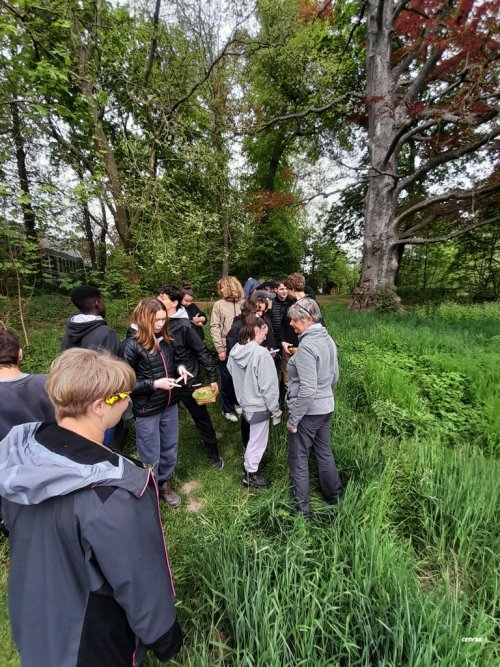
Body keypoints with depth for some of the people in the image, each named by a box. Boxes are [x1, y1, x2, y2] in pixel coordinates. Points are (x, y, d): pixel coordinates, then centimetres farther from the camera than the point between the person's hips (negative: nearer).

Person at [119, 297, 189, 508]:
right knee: (150, 457, 12)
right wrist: (154, 384, -23)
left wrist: (178, 368, -5)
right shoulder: (131, 346, -17)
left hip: (170, 405, 6)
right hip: (146, 410, -5)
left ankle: (164, 484, 45)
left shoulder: (166, 340, -1)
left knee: (170, 449, 21)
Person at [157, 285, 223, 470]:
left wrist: (212, 378, -12)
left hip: (188, 382, -5)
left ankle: (214, 455, 30)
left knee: (202, 420, 10)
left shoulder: (184, 326, -19)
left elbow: (202, 352, -14)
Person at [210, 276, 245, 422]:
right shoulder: (219, 305, -2)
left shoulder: (243, 303, 1)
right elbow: (215, 328, -5)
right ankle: (227, 409, 25)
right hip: (226, 349, -1)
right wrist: (220, 349, -11)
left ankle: (237, 402, 36)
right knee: (227, 380, 9)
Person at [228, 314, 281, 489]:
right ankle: (250, 475, 30)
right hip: (259, 405, -7)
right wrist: (275, 408, -9)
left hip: (244, 402, 7)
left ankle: (249, 464, 44)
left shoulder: (234, 351, -4)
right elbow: (269, 385, -20)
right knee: (258, 441, 12)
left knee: (252, 437, 26)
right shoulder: (261, 353, -25)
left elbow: (232, 373, 10)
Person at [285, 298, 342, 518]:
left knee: (299, 460, 10)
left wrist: (293, 420, -17)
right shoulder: (327, 339, 2)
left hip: (308, 411, -8)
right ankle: (333, 495, 43)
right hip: (326, 408, 9)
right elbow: (334, 376, 12)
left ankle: (301, 508, 25)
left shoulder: (306, 346, -25)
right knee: (324, 452, 25)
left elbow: (307, 390, -26)